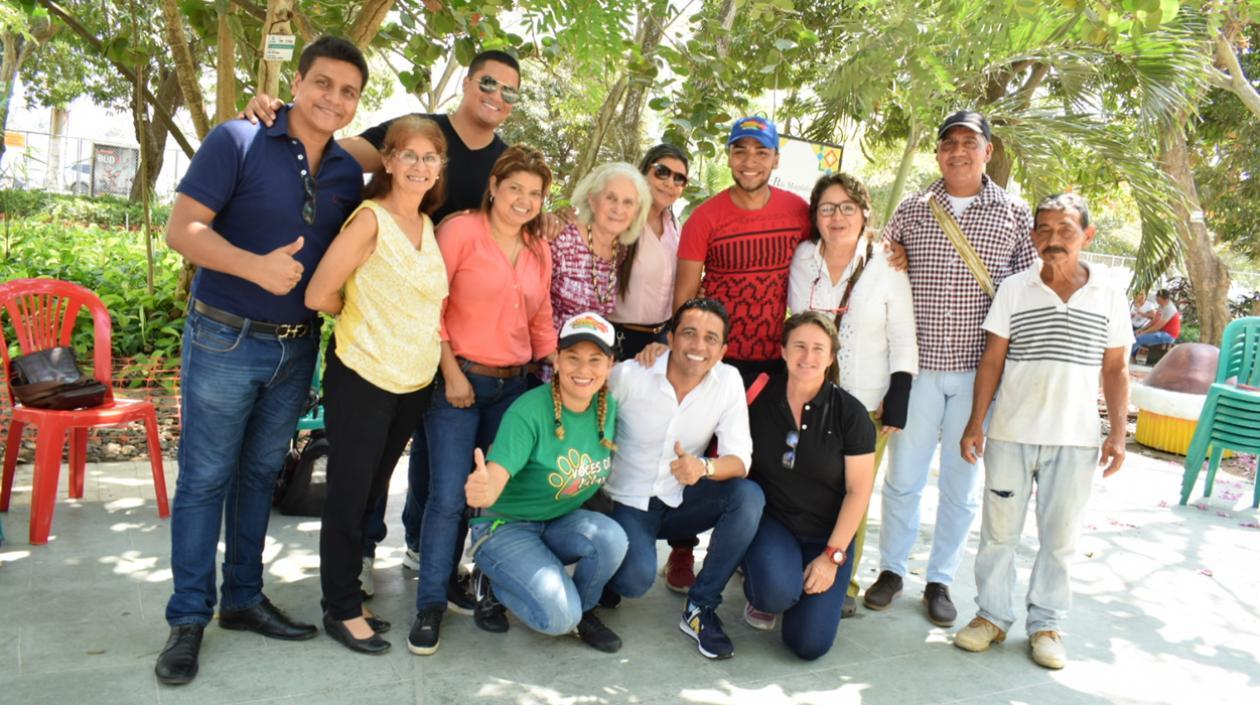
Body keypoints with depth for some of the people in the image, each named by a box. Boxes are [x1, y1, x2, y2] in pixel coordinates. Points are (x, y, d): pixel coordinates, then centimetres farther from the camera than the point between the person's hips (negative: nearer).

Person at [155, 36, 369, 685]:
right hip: (224, 340, -5)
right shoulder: (236, 141, -9)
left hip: (298, 347, 5)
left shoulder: (348, 173, 6)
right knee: (204, 479, 3)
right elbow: (181, 229, -15)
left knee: (260, 474, 15)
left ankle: (243, 597, 28)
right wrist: (257, 266, -30)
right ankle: (188, 618, 16)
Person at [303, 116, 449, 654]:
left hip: (415, 384, 7)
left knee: (373, 492, 17)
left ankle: (348, 596, 33)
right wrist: (363, 312, 0)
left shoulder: (429, 226, 7)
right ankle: (341, 610, 21)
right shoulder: (370, 219, -13)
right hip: (362, 380, -7)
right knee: (349, 495, 5)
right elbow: (319, 296, -15)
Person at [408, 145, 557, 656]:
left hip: (514, 385, 5)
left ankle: (494, 594, 24)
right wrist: (452, 373, -12)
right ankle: (430, 605, 11)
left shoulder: (539, 251, 10)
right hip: (459, 379, -5)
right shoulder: (460, 231, -7)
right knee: (449, 496, -4)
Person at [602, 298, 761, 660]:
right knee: (638, 578, -29)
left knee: (749, 497, -23)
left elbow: (740, 459, -13)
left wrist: (703, 467, -36)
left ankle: (700, 609, -9)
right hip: (627, 502, -3)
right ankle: (609, 570, 12)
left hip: (680, 501, 3)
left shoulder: (728, 380, -9)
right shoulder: (628, 375, -16)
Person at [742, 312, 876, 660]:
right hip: (771, 521, 0)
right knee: (778, 592, -32)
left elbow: (859, 491, -6)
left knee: (809, 644, -12)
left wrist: (832, 556, -11)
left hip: (827, 534, 0)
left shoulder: (850, 413, -7)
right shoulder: (760, 396, -5)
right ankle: (761, 595, 7)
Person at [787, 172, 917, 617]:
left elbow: (903, 345, 0)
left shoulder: (887, 268, -3)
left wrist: (896, 408, -5)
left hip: (865, 406, -1)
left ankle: (844, 584, 21)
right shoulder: (802, 260, 3)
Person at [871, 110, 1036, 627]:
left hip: (979, 369, 0)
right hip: (919, 364, 0)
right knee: (903, 476, 7)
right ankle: (892, 569, 26)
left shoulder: (1014, 214, 5)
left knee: (960, 483, 9)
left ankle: (940, 580, 25)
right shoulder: (912, 210, 6)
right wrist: (892, 264, -7)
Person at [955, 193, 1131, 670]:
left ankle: (1046, 623, 24)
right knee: (999, 528, 9)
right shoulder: (1014, 290, 0)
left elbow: (1116, 368, 7)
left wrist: (1117, 433, 0)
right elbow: (992, 360, 1)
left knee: (1060, 535, 10)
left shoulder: (1109, 296, 2)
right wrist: (975, 424, -3)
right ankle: (993, 615, 23)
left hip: (1076, 439, 0)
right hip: (1011, 434, 0)